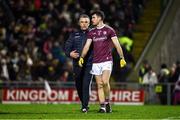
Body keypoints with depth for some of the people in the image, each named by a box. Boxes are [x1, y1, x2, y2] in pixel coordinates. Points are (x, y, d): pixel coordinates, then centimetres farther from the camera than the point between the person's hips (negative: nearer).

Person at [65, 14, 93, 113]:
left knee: (86, 85, -14)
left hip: (89, 64, -3)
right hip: (77, 64, 3)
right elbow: (67, 47, 10)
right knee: (78, 86, 9)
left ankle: (85, 107, -13)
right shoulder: (74, 35, 13)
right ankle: (84, 103, 27)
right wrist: (70, 54, -11)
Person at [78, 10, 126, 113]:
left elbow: (117, 44, -3)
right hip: (96, 62, 4)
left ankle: (107, 102, -1)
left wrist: (122, 58, -10)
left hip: (107, 61, -4)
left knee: (105, 82, -20)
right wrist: (81, 57, -8)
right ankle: (102, 107, 3)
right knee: (99, 85, 1)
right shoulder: (91, 32, 11)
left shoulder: (109, 30, -1)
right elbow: (87, 46, 6)